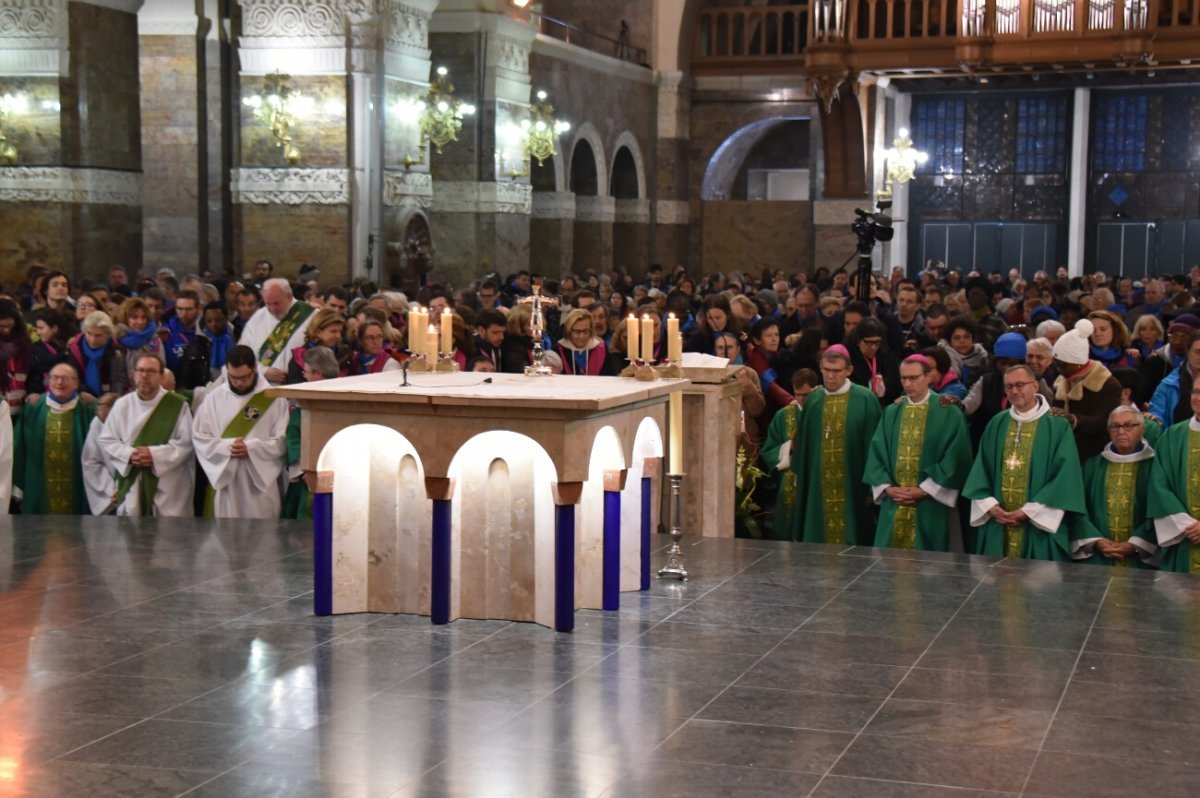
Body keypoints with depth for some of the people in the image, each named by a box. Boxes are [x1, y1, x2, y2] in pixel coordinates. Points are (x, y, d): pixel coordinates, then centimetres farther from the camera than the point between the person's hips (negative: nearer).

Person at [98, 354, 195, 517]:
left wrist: (155, 454, -17)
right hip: (131, 485, 2)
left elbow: (186, 442, -6)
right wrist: (129, 454, -11)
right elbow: (106, 440, 7)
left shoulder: (178, 405, -1)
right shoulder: (122, 405, 7)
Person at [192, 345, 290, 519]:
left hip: (262, 480, -2)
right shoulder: (214, 398, 5)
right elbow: (199, 437, 3)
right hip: (223, 478, 2)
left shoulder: (273, 398, -1)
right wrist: (225, 446, -13)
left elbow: (282, 441, -5)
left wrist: (251, 447, -18)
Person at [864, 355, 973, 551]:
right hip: (894, 503, 4)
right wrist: (887, 487, -7)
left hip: (929, 504, -4)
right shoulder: (891, 413, 10)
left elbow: (954, 458, -8)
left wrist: (924, 490, -13)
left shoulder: (948, 413, -3)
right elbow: (876, 453, 8)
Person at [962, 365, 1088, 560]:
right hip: (998, 524, 4)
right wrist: (991, 506, -7)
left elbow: (1064, 477, -9)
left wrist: (1028, 512, -13)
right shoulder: (997, 424, 10)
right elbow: (981, 469, 9)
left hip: (1039, 525, -4)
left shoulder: (1057, 425, -4)